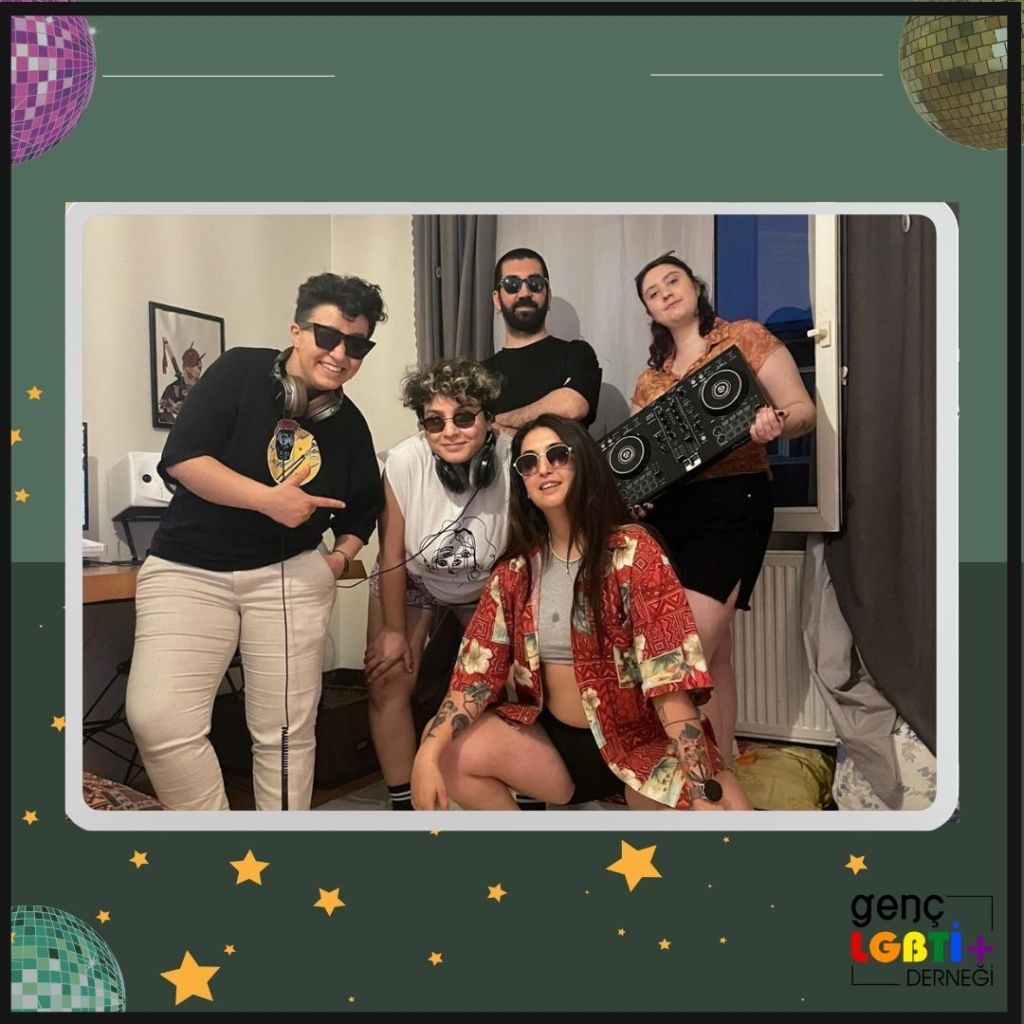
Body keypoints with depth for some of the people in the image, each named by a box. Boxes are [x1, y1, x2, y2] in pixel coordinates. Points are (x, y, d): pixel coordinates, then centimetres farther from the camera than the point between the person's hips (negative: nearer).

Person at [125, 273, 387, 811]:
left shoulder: (349, 423, 5)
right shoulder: (239, 371, -6)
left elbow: (365, 504, 21)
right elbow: (181, 458, -14)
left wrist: (345, 552, 3)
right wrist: (268, 499, -19)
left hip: (292, 574, 3)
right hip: (189, 569, -2)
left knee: (287, 730, 3)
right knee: (157, 720, -16)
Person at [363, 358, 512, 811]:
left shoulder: (515, 463, -33)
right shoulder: (403, 462, -32)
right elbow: (392, 557, -17)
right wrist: (394, 630, -6)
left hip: (487, 586, 0)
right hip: (410, 580, 0)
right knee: (388, 686, -5)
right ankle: (403, 804, 10)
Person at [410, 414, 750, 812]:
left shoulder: (633, 550, -12)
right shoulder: (515, 570, 2)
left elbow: (671, 676, -20)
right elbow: (477, 672, -3)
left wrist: (703, 793, -27)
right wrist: (427, 753, -19)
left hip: (642, 741, -3)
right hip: (553, 739, 4)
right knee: (449, 758, -18)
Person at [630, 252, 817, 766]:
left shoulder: (745, 337, 4)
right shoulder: (650, 378, 18)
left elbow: (804, 410, -1)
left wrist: (776, 423, -23)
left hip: (732, 503, -5)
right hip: (667, 510, 6)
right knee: (713, 651, 11)